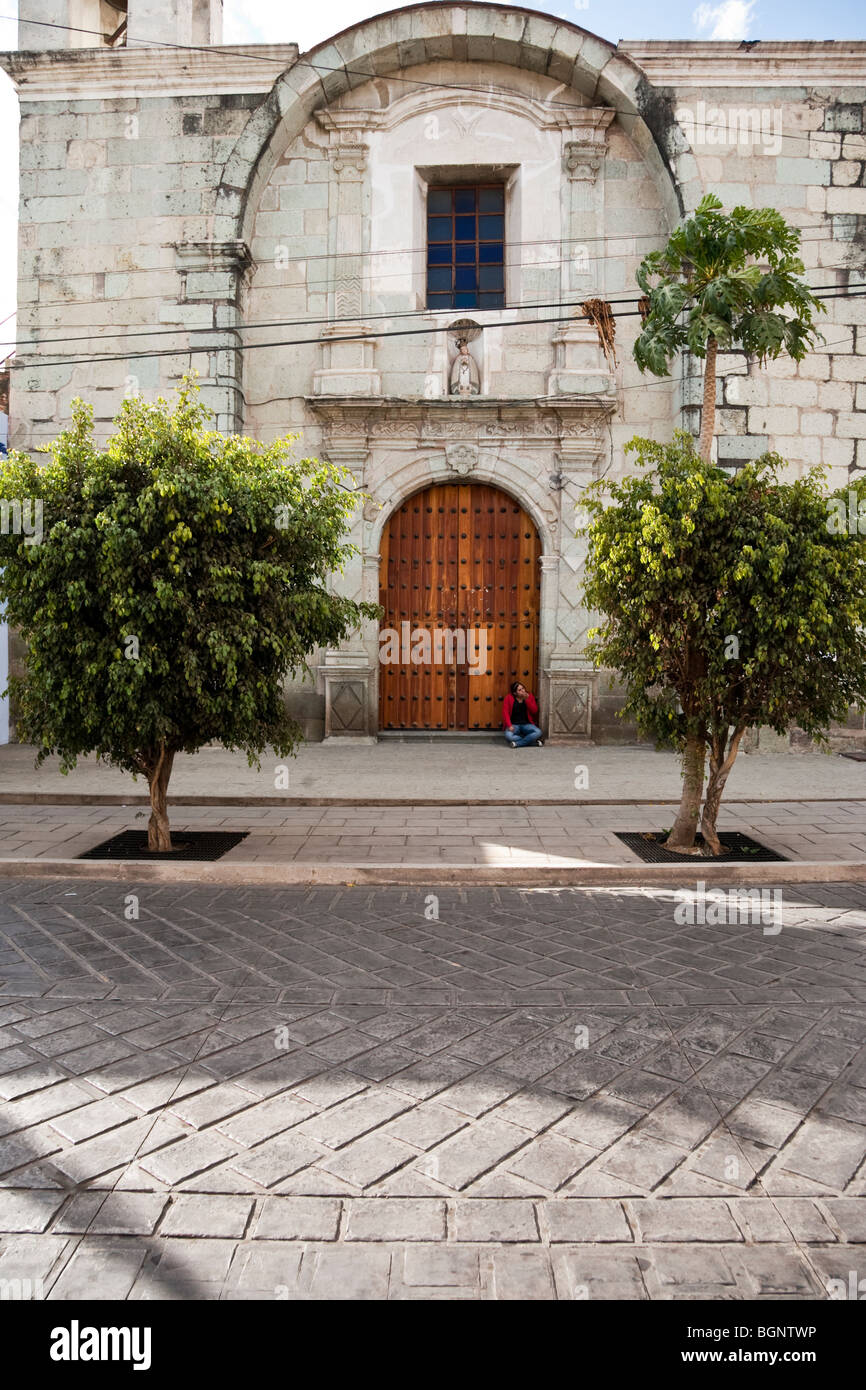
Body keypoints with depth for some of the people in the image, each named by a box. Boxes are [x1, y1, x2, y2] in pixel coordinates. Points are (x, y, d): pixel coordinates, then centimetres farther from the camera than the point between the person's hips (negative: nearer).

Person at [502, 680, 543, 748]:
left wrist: (527, 699, -13)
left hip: (527, 724, 2)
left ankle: (517, 743, -27)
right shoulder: (508, 698, 0)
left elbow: (534, 711, -4)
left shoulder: (530, 697, 5)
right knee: (508, 736, -36)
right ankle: (535, 742, -27)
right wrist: (509, 725, -21)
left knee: (538, 732, -30)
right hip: (514, 725, -2)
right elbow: (505, 713, -7)